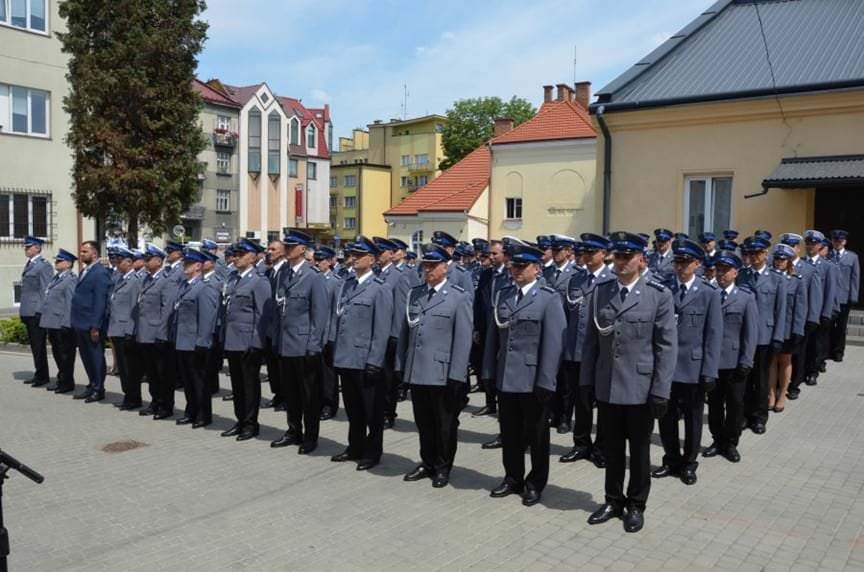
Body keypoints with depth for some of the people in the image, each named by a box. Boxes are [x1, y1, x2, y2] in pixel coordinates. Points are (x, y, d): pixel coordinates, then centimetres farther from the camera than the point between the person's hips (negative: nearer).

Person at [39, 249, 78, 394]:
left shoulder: (71, 279, -14)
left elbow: (70, 302, -18)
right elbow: (49, 299, 20)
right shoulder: (55, 278, 15)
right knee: (57, 353, 17)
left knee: (65, 354, 1)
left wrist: (66, 323, -21)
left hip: (62, 324, -9)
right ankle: (61, 380, 28)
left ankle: (67, 383, 11)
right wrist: (46, 320, 17)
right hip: (52, 323, 9)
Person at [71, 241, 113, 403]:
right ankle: (91, 386, 28)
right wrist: (75, 321, 12)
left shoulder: (101, 272, -14)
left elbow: (100, 302, -17)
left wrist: (95, 326, -19)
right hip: (80, 323, 9)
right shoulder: (84, 271, 14)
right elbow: (79, 297, 16)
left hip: (92, 324, -9)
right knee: (86, 356, 16)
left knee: (96, 357, 2)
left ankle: (98, 390, 12)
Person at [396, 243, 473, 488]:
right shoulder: (414, 294, 11)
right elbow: (404, 332, 13)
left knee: (445, 424, 9)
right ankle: (427, 463, 30)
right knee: (423, 422, 14)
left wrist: (456, 376, -14)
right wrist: (401, 366, 9)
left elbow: (463, 339, -9)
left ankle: (443, 467, 24)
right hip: (416, 372, 5)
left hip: (443, 374, -4)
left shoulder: (459, 298, -5)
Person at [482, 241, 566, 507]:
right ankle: (513, 478, 30)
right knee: (510, 433, 14)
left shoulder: (549, 298, -7)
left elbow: (553, 343, -12)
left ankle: (535, 483, 25)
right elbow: (493, 337, 10)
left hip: (533, 381, -5)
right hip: (505, 379, 5)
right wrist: (489, 373, 5)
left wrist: (546, 383, -16)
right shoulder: (502, 296, 10)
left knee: (536, 435, 10)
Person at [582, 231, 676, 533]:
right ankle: (613, 500, 31)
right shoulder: (600, 292, 4)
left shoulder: (659, 295, -7)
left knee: (639, 450, 12)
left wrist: (661, 391, -12)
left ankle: (636, 505, 28)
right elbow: (591, 340, 7)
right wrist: (586, 381, 4)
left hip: (641, 388, -3)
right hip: (606, 387, 3)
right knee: (612, 448, 14)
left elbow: (667, 346, -9)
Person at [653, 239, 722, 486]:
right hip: (666, 365, 2)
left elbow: (714, 335, -4)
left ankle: (689, 463, 28)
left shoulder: (709, 293, -2)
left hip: (694, 367, -2)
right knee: (666, 417, 11)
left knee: (693, 419, 12)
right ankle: (672, 460, 28)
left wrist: (709, 372, -9)